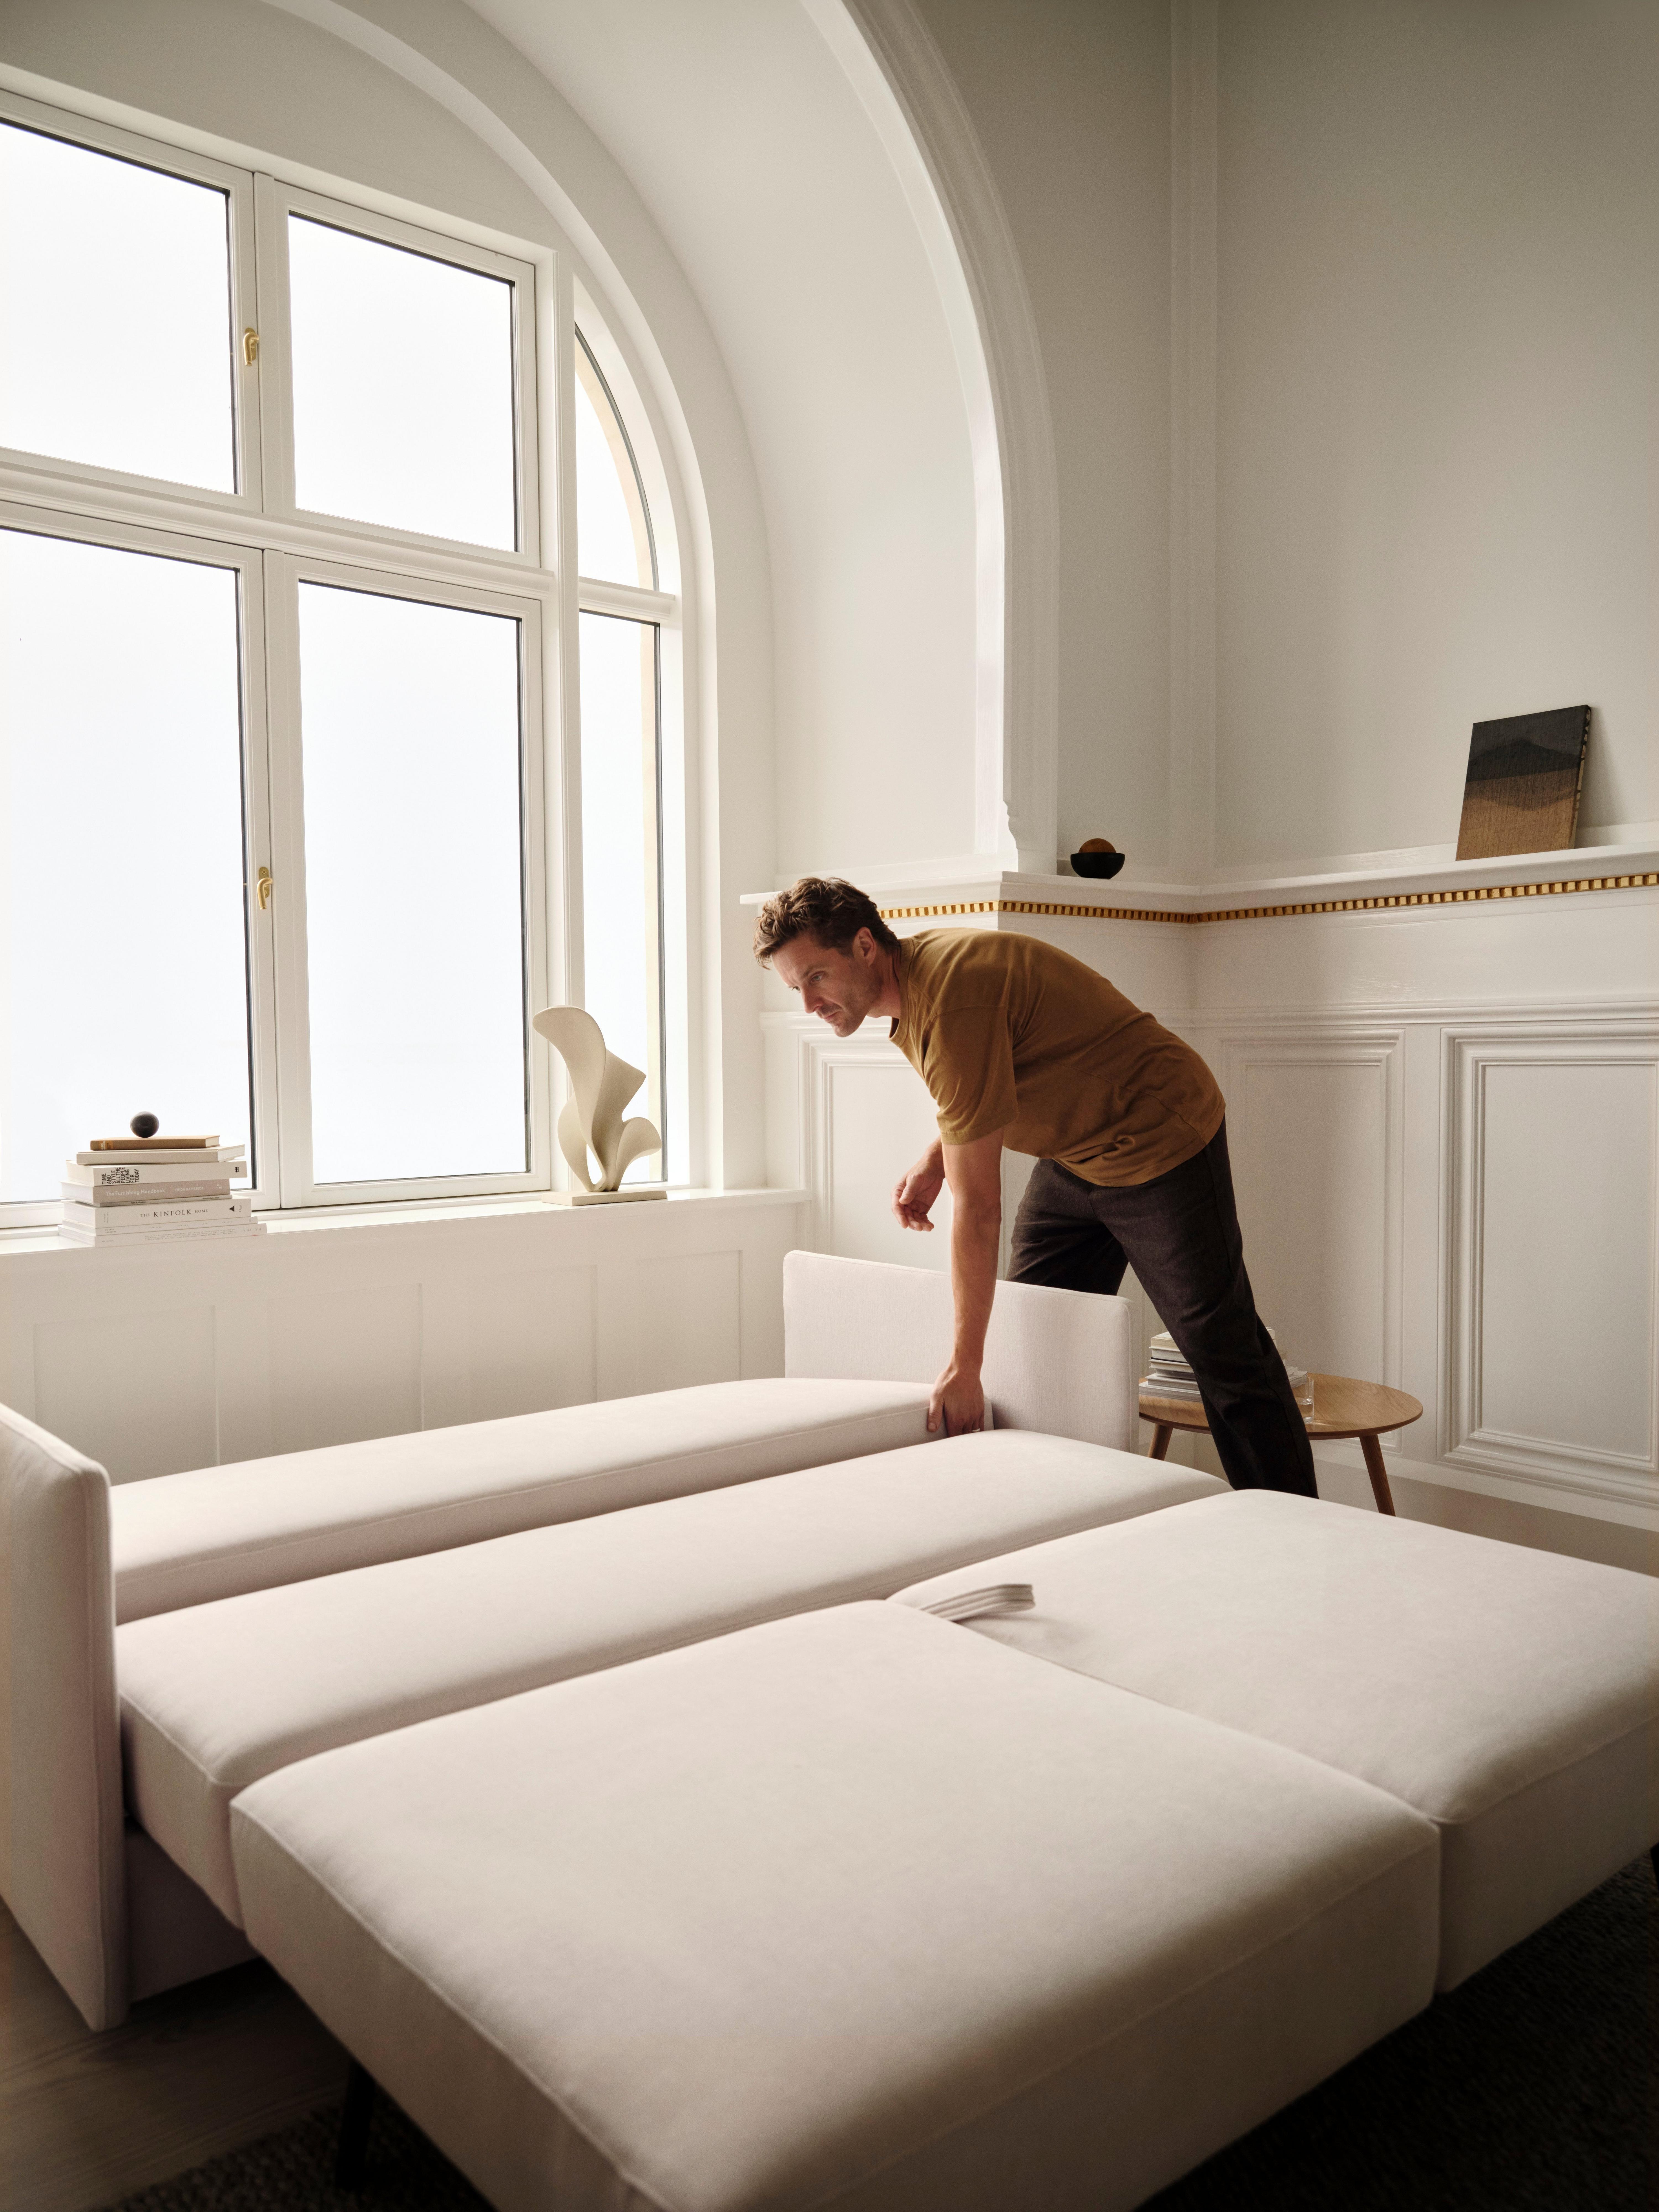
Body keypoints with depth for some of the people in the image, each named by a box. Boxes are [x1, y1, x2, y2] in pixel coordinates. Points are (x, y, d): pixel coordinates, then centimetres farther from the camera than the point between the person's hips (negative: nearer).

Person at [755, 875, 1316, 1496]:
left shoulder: (950, 1002, -31)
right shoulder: (916, 970, -1)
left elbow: (977, 1209, -29)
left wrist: (964, 1365, -23)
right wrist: (934, 1159, -2)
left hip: (1158, 1141, -9)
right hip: (1074, 1152, 10)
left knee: (1224, 1354, -2)